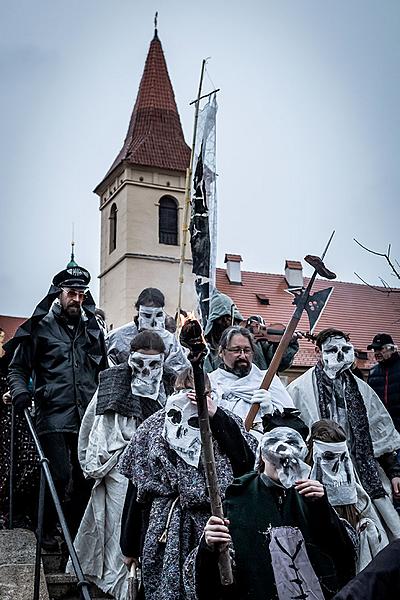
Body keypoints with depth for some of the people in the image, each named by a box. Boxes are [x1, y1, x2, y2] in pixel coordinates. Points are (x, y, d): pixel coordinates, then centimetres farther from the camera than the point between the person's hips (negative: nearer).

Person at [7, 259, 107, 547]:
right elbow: (18, 367, 7)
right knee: (60, 475, -10)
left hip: (87, 415, 4)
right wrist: (20, 391, -11)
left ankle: (78, 532, 22)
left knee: (85, 476, 5)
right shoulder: (40, 328, 3)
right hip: (53, 414, -4)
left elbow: (104, 370, 27)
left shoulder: (92, 328, 16)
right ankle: (48, 531, 13)